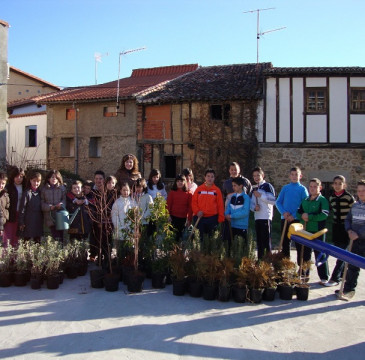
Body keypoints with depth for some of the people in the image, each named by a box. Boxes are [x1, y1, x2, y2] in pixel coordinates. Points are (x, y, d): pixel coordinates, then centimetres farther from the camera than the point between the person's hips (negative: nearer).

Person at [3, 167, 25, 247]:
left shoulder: (25, 188, 8)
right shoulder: (8, 188, -3)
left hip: (20, 216, 3)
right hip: (10, 216, -3)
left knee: (16, 239, 8)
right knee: (8, 239, -3)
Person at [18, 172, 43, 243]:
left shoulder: (40, 193, 8)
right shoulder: (27, 193, -7)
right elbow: (22, 208, -8)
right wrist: (21, 222, -10)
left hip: (38, 221, 4)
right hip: (29, 221, -4)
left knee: (37, 240, 10)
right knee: (26, 239, 1)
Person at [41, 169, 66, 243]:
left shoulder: (62, 188, 8)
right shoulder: (44, 189, 6)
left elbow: (64, 199, 3)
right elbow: (42, 203, 3)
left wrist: (61, 205, -18)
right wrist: (49, 207, -13)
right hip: (50, 217, 0)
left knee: (61, 236, -1)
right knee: (55, 236, -3)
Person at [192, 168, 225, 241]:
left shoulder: (217, 190, 1)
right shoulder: (199, 189, 5)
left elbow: (220, 205, 0)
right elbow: (194, 202, 5)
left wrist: (221, 218, -4)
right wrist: (197, 211, -9)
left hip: (212, 218, -1)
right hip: (199, 217, 1)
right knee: (200, 237, 6)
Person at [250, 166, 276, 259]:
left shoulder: (267, 186, -2)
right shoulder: (254, 189, 19)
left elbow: (273, 201, -12)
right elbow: (251, 202, 18)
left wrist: (261, 195, -16)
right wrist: (254, 207, -3)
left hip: (266, 217, -7)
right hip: (257, 217, 7)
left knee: (266, 240, -7)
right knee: (259, 241, 11)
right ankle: (260, 259, 18)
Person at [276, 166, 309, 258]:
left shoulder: (302, 189, 0)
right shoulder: (285, 188, 8)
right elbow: (278, 202, 6)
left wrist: (294, 215, -13)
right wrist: (283, 212, -11)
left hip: (297, 219, -3)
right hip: (285, 219, 3)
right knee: (285, 241, 10)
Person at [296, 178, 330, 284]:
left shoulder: (323, 200, -6)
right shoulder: (305, 200, 13)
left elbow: (324, 215, -17)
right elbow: (298, 212, 14)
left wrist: (309, 216, -19)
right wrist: (302, 216, -8)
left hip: (317, 231, -6)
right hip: (305, 231, 6)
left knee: (319, 253, 0)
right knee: (304, 253, 14)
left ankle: (324, 277, 9)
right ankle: (304, 274, 28)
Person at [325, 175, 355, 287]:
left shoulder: (348, 197, -11)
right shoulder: (331, 197, 5)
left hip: (346, 228, -5)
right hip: (336, 227, 6)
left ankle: (335, 278, -3)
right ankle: (343, 273, 26)